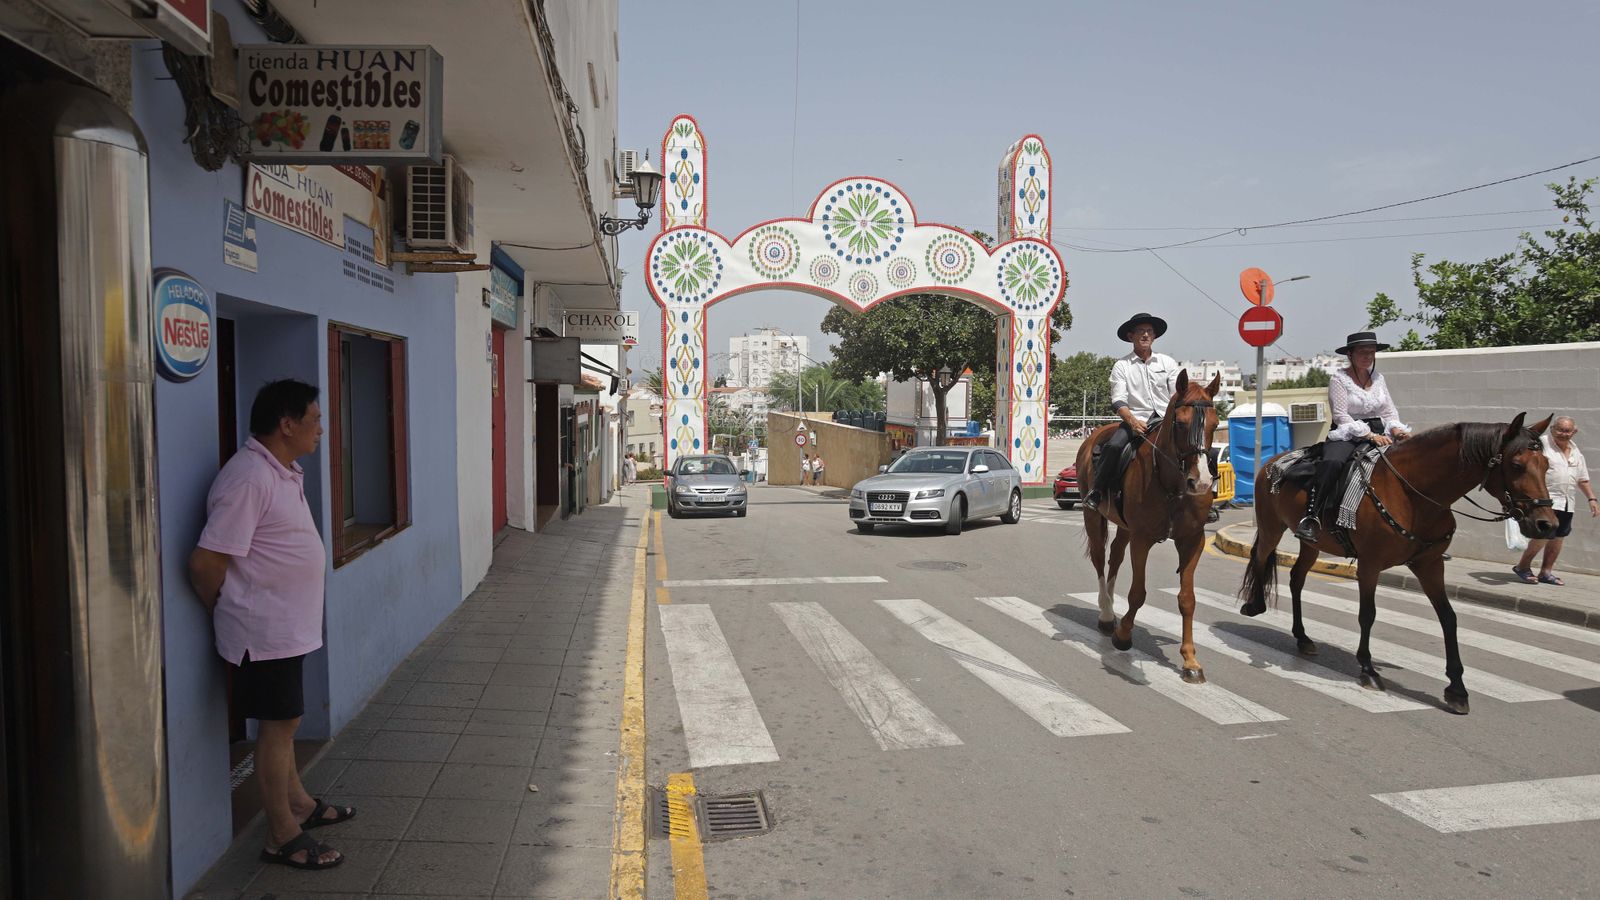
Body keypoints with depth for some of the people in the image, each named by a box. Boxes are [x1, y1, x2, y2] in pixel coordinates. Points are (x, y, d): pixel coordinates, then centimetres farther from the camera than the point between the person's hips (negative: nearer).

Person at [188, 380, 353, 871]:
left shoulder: (283, 472, 9)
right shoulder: (249, 479, -23)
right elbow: (206, 563, -23)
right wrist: (228, 612, -6)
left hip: (286, 624, 9)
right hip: (264, 629, -9)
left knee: (284, 720, 20)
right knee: (277, 724, 1)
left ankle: (298, 803, 35)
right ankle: (283, 836, 13)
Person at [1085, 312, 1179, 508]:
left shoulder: (1168, 362, 15)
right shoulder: (1121, 366, 7)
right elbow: (1118, 402, -3)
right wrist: (1133, 422, -21)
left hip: (1166, 420, 2)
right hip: (1135, 420, -2)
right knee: (1112, 446, -30)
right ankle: (1098, 489, -11)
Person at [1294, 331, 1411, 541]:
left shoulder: (1378, 378, 16)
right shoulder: (1339, 379, -2)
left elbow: (1390, 412, 16)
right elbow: (1341, 416, -10)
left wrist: (1397, 430, -7)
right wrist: (1370, 435, -19)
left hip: (1378, 435, 6)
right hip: (1347, 435, -6)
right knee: (1331, 462, -37)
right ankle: (1311, 517, -41)